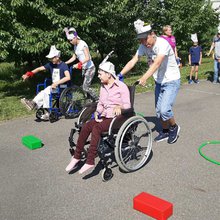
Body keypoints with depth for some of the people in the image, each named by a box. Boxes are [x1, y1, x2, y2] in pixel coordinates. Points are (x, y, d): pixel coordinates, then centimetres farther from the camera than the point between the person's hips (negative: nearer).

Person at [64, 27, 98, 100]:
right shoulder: (75, 46, 7)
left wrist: (79, 64, -38)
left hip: (90, 68, -9)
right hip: (84, 68, 9)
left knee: (85, 88, -13)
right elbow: (74, 57, 14)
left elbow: (87, 58, -27)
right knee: (86, 87, 9)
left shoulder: (82, 44, -18)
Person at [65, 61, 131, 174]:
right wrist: (97, 112, 0)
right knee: (86, 126, -20)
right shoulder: (103, 86, 15)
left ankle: (90, 161, -28)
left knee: (96, 128, -31)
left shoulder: (121, 86, -5)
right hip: (104, 117, 6)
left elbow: (127, 105, -9)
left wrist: (119, 107, -30)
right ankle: (76, 157, -12)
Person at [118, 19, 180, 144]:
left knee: (164, 110, -17)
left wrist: (144, 78, -52)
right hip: (159, 82, 7)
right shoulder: (144, 46, -6)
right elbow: (133, 61, -11)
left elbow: (157, 63, -39)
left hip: (171, 81, -7)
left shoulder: (162, 44, -26)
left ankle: (174, 127, 11)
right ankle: (165, 131, 31)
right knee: (158, 110, 11)